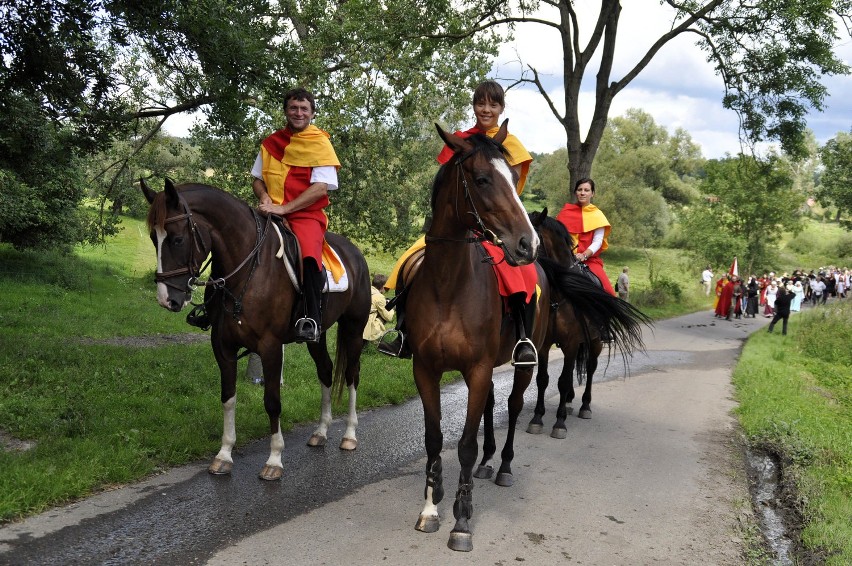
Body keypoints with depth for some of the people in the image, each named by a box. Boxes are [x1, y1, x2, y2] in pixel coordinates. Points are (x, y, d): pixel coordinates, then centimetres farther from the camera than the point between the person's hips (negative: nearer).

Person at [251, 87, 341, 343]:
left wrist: (284, 208, -17)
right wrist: (264, 197, -2)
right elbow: (258, 179, 22)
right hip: (272, 212, 5)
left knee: (309, 253, -33)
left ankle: (312, 319, -23)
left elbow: (320, 188, -9)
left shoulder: (320, 144, 2)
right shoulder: (271, 143, 15)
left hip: (307, 214, -5)